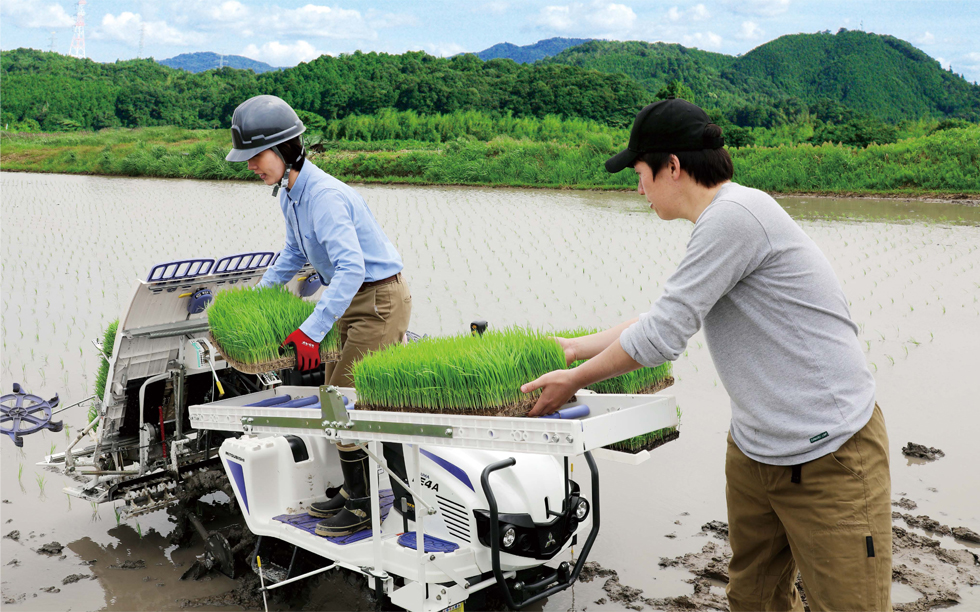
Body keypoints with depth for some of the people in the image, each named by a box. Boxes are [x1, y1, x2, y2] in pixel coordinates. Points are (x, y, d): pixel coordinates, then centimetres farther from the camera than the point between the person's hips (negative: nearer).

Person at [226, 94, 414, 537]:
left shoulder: (323, 195, -25)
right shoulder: (290, 191, 6)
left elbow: (351, 268, -33)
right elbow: (295, 253, 23)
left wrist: (312, 330, -37)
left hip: (380, 301, -10)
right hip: (355, 302, 10)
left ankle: (362, 506, 6)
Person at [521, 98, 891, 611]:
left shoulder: (735, 214, -20)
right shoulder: (719, 223, 11)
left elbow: (660, 338, -18)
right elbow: (668, 319, 22)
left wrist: (575, 380, -4)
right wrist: (576, 348, 26)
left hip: (830, 455, -9)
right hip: (753, 449, 10)